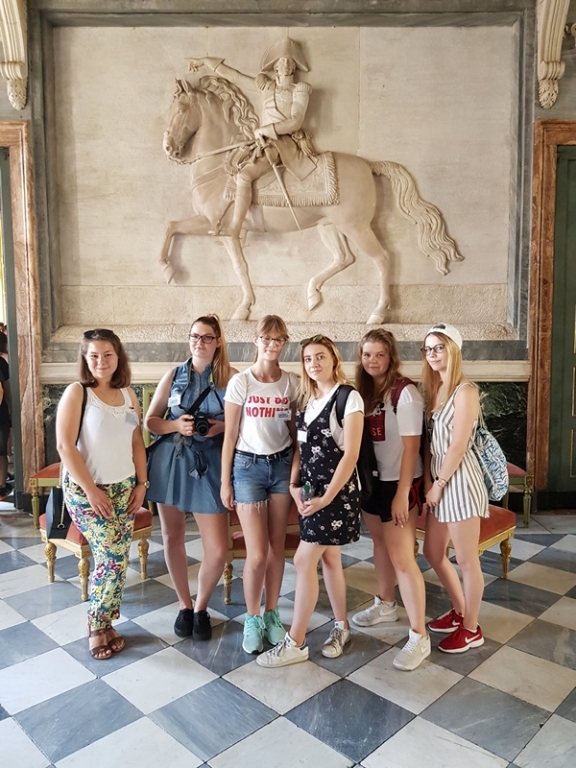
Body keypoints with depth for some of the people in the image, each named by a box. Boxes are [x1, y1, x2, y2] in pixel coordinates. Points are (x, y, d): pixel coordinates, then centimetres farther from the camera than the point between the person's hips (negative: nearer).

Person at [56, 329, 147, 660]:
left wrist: (141, 484, 3)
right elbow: (65, 446, -15)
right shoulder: (76, 392, -10)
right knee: (113, 556, -9)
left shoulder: (128, 394, 6)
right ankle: (97, 628, 13)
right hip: (86, 490, -5)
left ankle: (104, 623, 25)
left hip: (123, 488, 5)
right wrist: (91, 490, -16)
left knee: (117, 560, 6)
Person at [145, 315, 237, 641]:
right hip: (170, 462, 3)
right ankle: (184, 605, 35)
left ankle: (201, 607, 25)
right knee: (173, 537, 13)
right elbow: (150, 420, 7)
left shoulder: (231, 377, -3)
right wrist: (176, 425, -12)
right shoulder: (173, 375, 5)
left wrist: (223, 426, -17)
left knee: (218, 551, -4)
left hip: (210, 465, -2)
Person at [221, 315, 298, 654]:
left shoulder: (292, 383, 1)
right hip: (248, 466, -2)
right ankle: (252, 620, 20)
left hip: (282, 465, 3)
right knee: (257, 553, -1)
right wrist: (225, 481, -3)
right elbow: (230, 435, -4)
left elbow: (294, 430, 7)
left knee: (277, 548, 10)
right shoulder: (241, 382, -7)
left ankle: (272, 614, 28)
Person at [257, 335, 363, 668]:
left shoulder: (349, 398, -12)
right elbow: (301, 447, 12)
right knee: (328, 557, 15)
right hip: (311, 487, 7)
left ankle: (295, 643, 8)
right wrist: (294, 484, -1)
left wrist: (327, 497, -18)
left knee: (304, 560, -5)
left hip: (336, 489, -7)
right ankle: (342, 627, 32)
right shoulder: (306, 398, 10)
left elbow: (351, 453, -16)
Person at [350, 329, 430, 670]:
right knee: (381, 544, 22)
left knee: (402, 557, -4)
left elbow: (411, 447, -18)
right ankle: (385, 606, 42)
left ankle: (419, 637, 7)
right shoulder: (365, 390, 4)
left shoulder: (405, 392, -17)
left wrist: (402, 493, -20)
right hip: (372, 480, 7)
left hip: (399, 483, -7)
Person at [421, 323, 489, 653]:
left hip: (460, 481, -9)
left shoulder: (465, 391, -15)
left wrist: (439, 485, -12)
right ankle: (459, 611, 38)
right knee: (433, 552, 18)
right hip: (440, 480, 9)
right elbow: (431, 441, 10)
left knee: (467, 560, 5)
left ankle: (472, 629, 23)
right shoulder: (436, 389, 10)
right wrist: (428, 481, 2)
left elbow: (458, 446, -18)